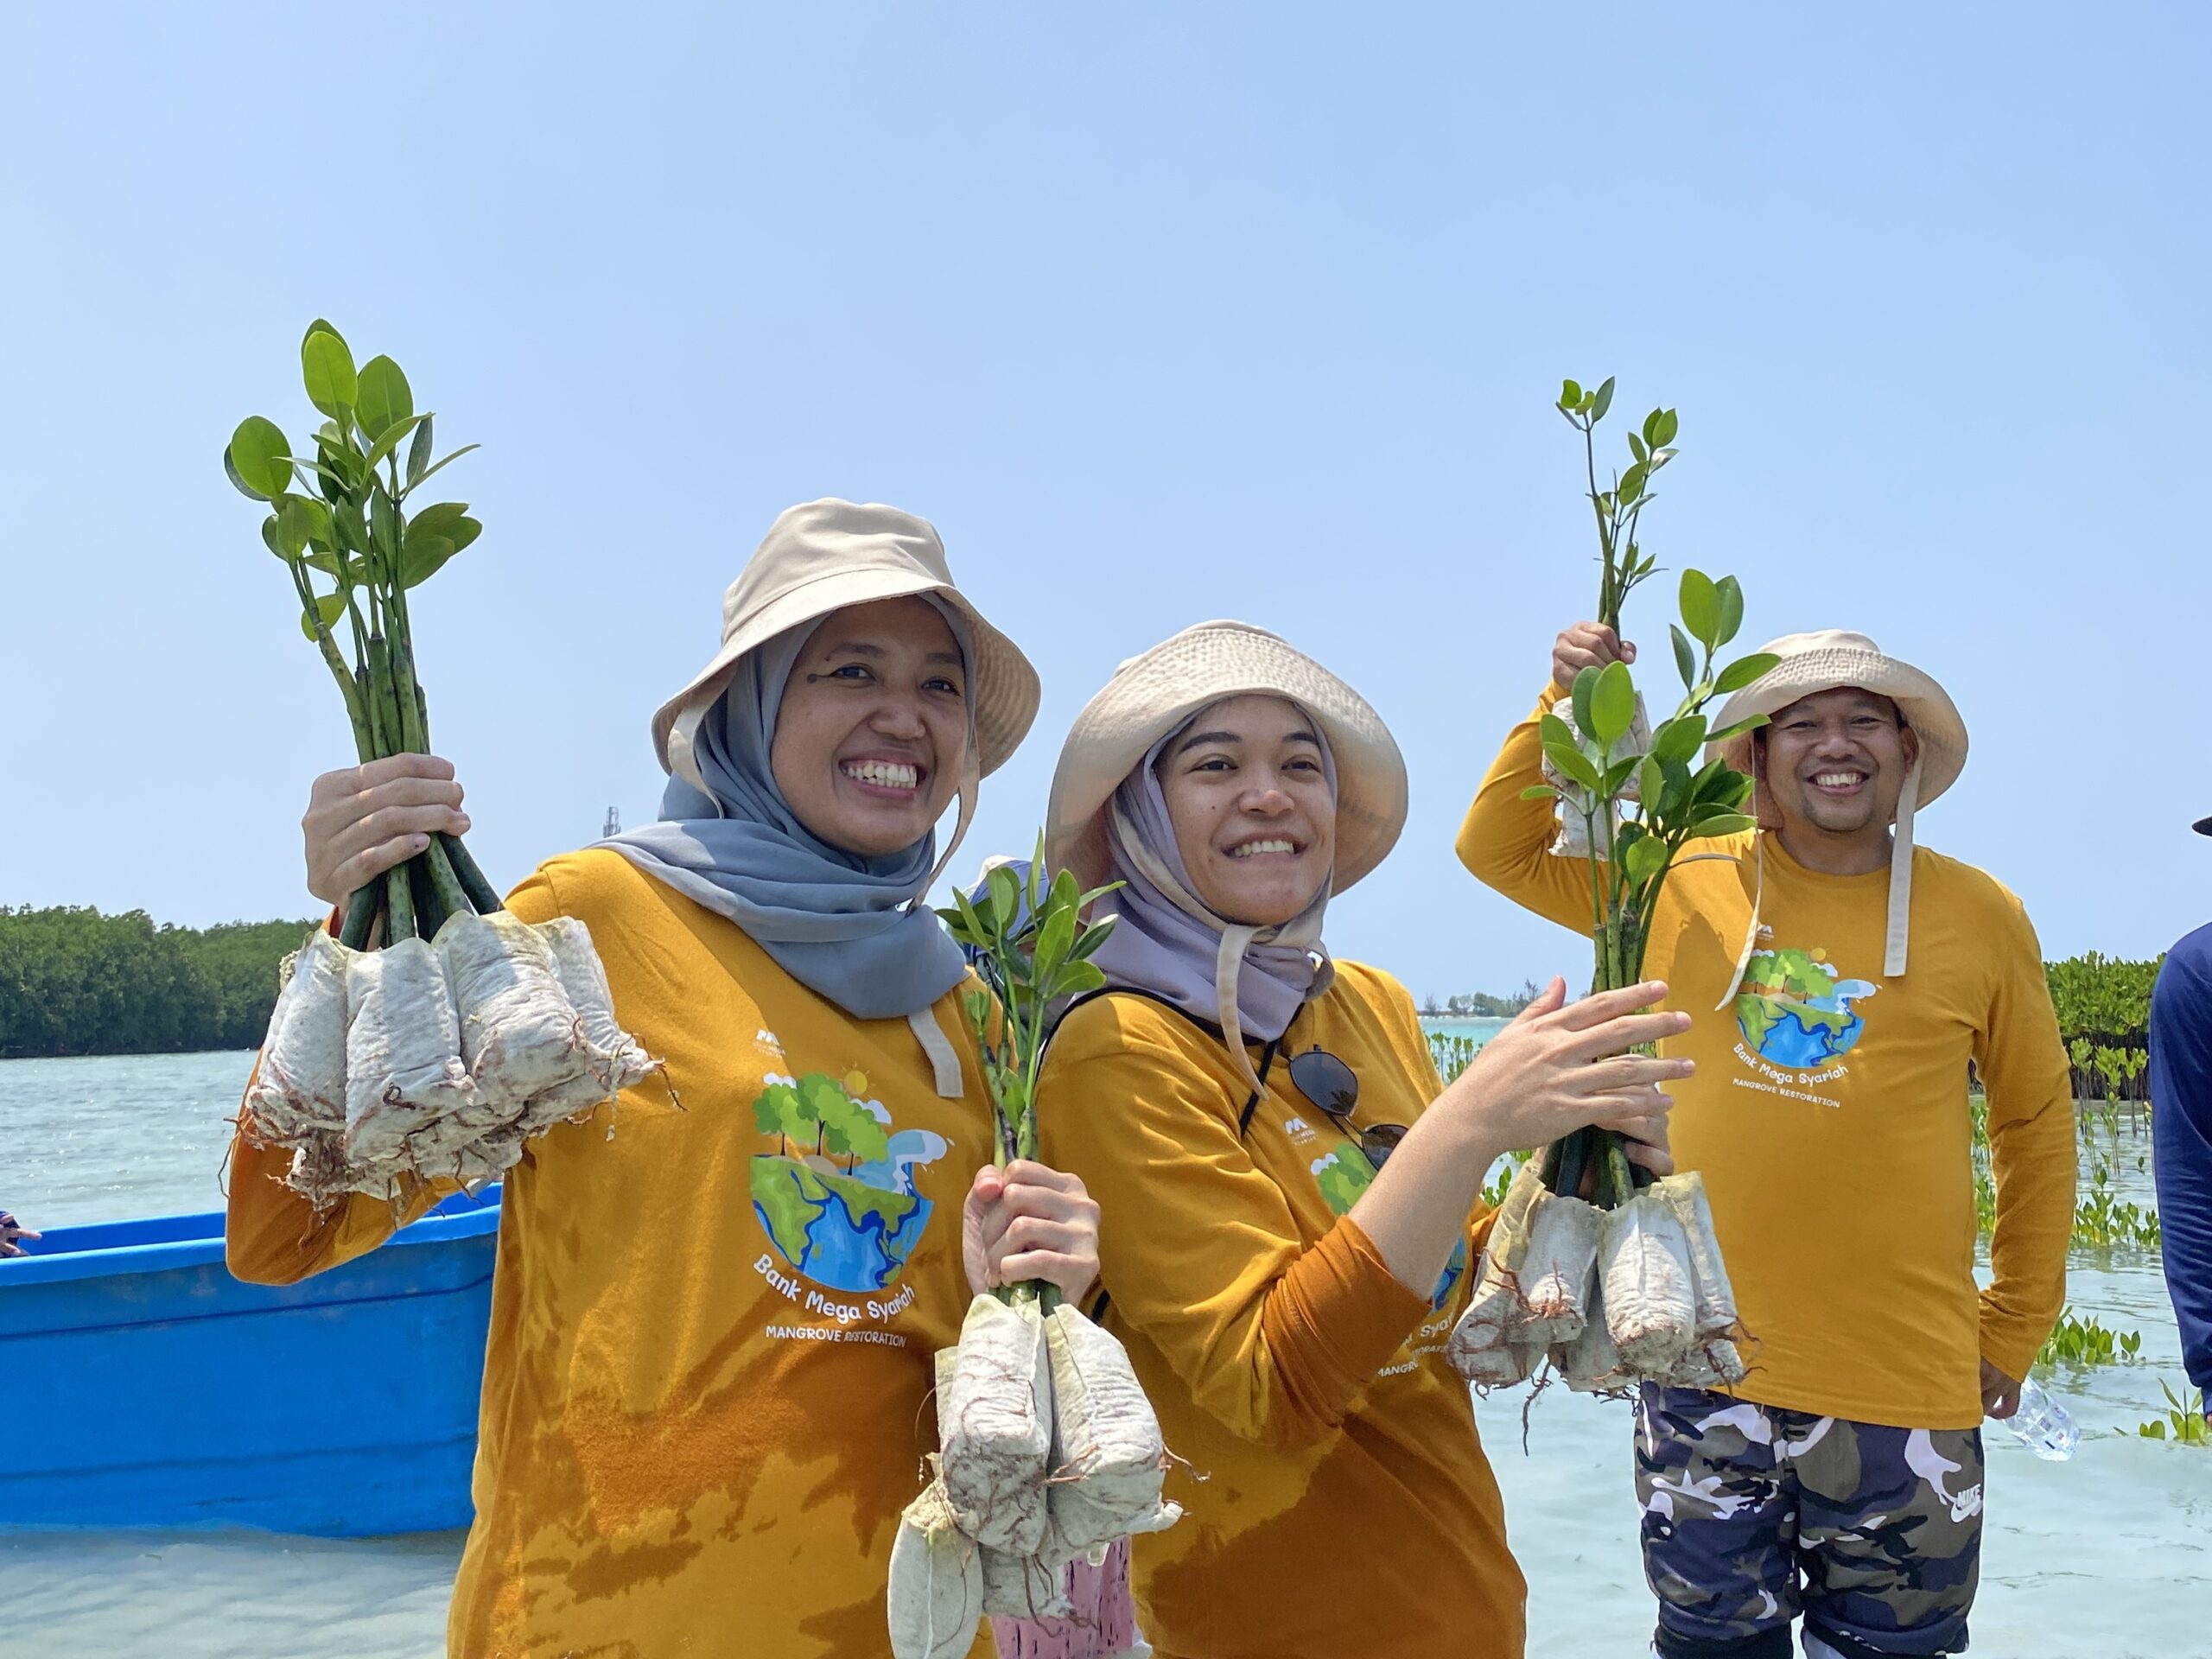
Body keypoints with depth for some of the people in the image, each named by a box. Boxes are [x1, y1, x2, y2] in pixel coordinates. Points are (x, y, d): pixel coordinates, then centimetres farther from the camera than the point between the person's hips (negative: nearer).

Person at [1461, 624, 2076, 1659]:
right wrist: (1567, 703, -8)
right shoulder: (1684, 883, 0)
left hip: (1906, 1386, -1)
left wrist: (2014, 1330, 8)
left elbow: (2035, 1123, 8)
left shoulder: (1979, 917, -2)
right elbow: (1496, 847, 6)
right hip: (1706, 1371, 1)